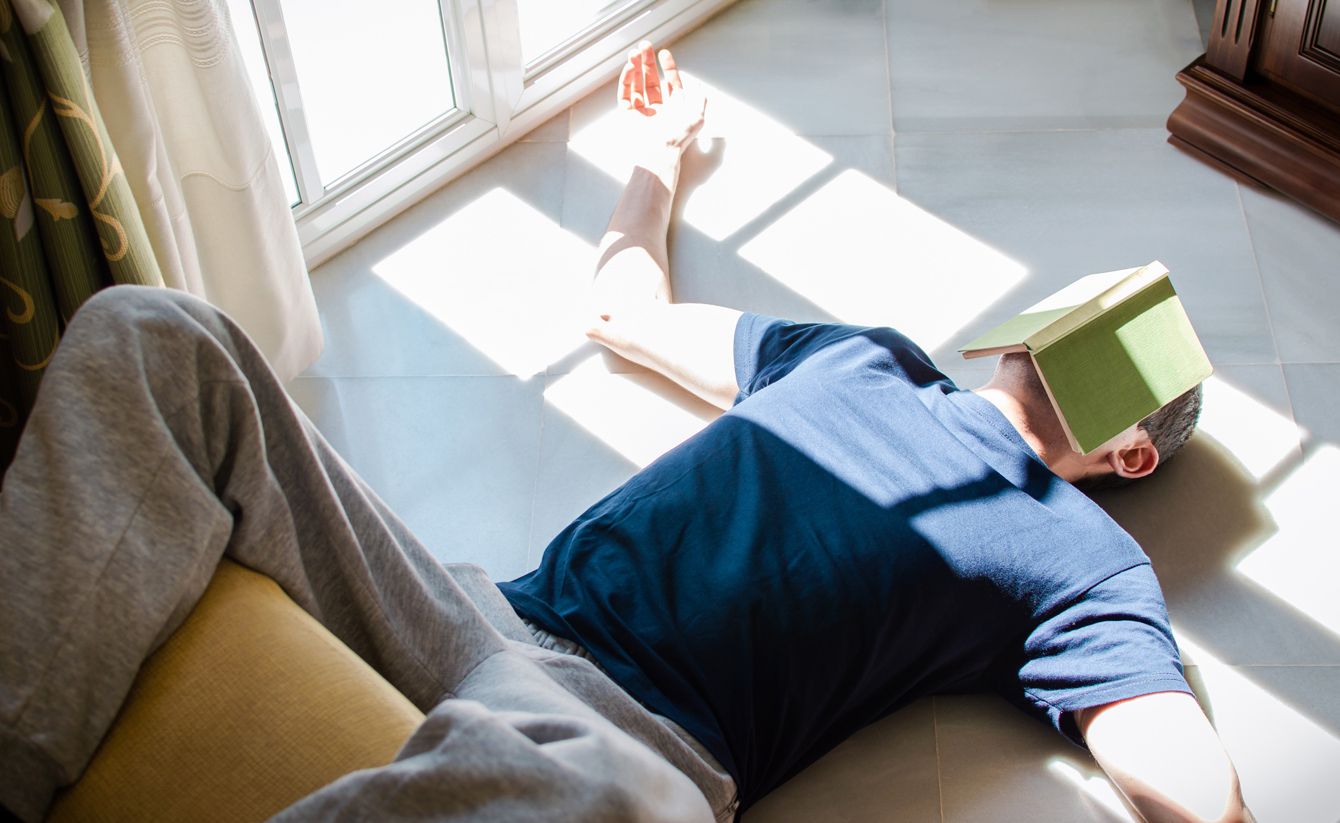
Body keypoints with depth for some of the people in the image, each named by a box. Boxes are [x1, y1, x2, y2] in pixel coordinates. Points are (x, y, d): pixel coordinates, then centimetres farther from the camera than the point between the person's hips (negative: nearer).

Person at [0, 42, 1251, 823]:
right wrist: (663, 147, 47)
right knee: (152, 341, -9)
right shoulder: (856, 355, 27)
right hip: (481, 618, 7)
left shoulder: (1082, 566, 10)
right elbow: (629, 312, 38)